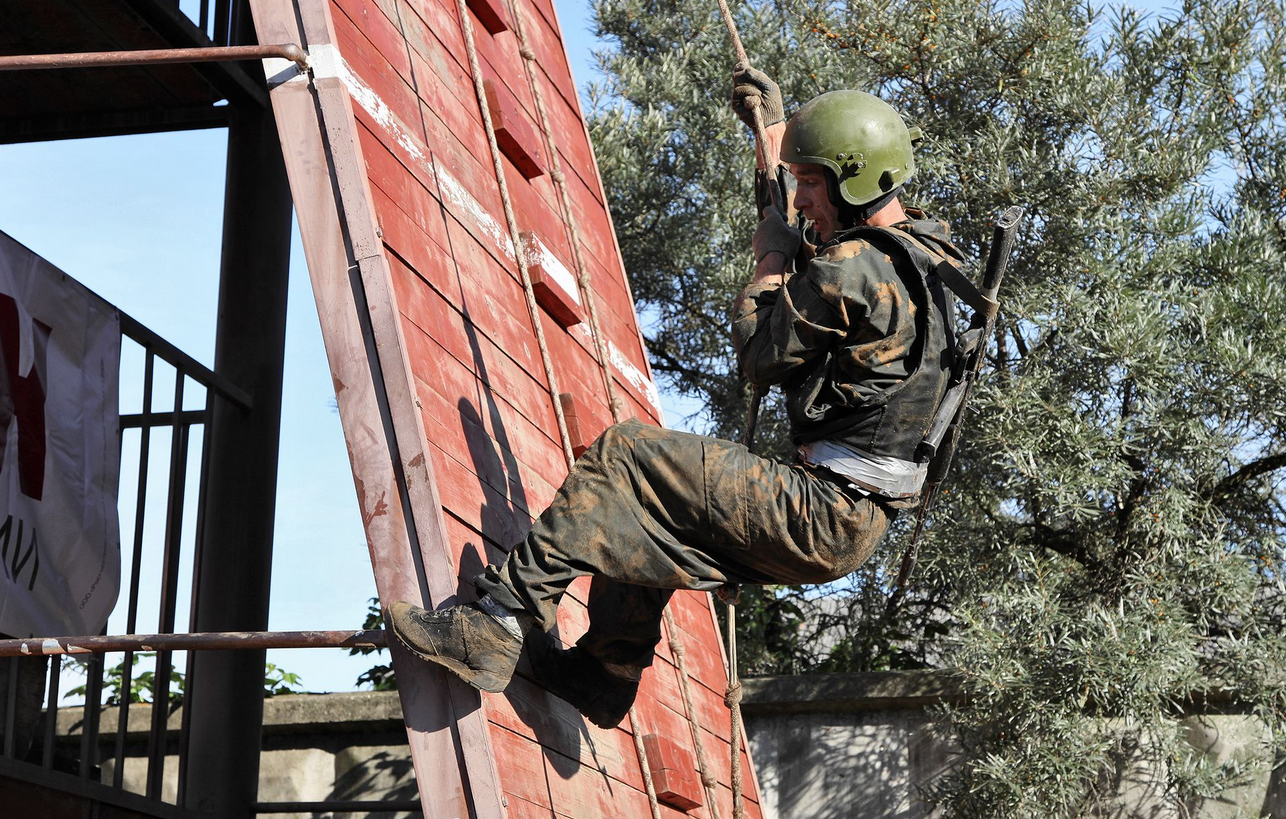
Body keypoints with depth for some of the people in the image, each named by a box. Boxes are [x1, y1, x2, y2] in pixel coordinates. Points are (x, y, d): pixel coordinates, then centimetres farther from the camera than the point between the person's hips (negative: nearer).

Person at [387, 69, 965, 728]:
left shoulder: (854, 268, -20)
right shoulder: (921, 249, 12)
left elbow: (760, 357, -10)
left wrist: (771, 261, 3)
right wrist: (775, 126, 36)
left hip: (824, 517, -10)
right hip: (857, 518, 10)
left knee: (622, 457, -11)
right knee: (643, 509, 24)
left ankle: (496, 626, -14)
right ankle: (607, 669, 33)